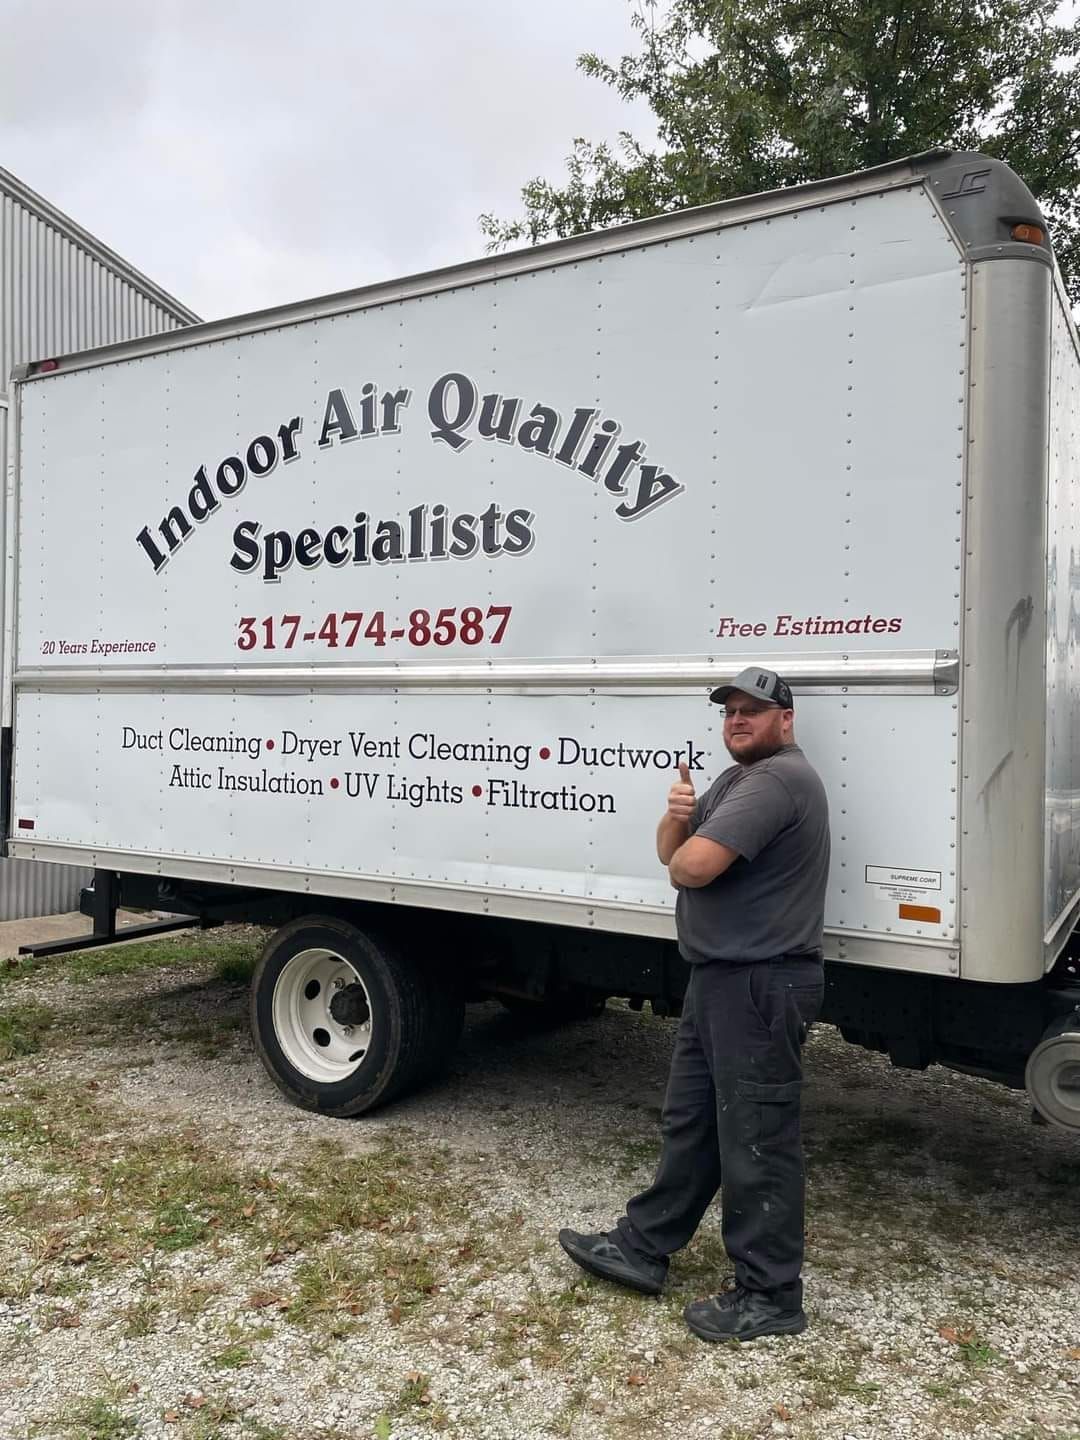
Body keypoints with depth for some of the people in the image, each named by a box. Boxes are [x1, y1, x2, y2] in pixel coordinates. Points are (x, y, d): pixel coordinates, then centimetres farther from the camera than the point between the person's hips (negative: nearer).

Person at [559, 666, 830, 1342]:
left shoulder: (777, 779, -19)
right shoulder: (739, 777, 16)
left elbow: (692, 867, -27)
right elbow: (672, 851, 11)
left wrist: (684, 853, -3)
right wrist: (678, 815, -11)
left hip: (761, 986, -11)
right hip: (723, 977, 11)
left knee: (757, 1139, 1)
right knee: (690, 1121, 19)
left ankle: (769, 1297, 16)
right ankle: (642, 1248, 32)